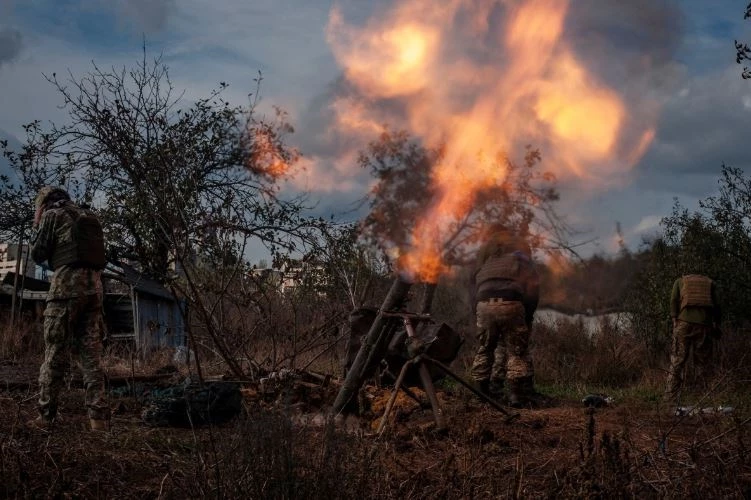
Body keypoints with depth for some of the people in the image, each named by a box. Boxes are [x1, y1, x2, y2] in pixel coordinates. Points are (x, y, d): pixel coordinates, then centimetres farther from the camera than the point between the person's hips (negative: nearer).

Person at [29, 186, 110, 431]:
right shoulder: (89, 217, 21)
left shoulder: (52, 214, 3)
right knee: (91, 352, 3)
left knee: (55, 351, -3)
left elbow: (38, 254, 5)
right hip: (93, 285, 6)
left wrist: (38, 230, 22)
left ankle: (46, 415, -3)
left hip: (67, 284, -6)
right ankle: (98, 416, -4)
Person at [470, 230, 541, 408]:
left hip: (484, 304, 3)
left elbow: (474, 290, 24)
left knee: (485, 348, 14)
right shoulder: (521, 258, 21)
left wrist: (477, 314, 23)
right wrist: (528, 316, 13)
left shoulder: (483, 262, 30)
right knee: (517, 350, 2)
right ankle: (519, 394, -1)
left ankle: (483, 392, 15)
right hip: (510, 303, -3)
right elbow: (532, 287, 10)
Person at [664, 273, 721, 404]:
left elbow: (674, 300, 6)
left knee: (677, 362, -1)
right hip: (705, 324, 1)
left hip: (684, 322, -1)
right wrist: (717, 324, 10)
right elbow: (716, 305, 11)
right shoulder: (710, 283, 22)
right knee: (703, 362, 6)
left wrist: (674, 319, 0)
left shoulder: (680, 281, 20)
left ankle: (671, 399, -6)